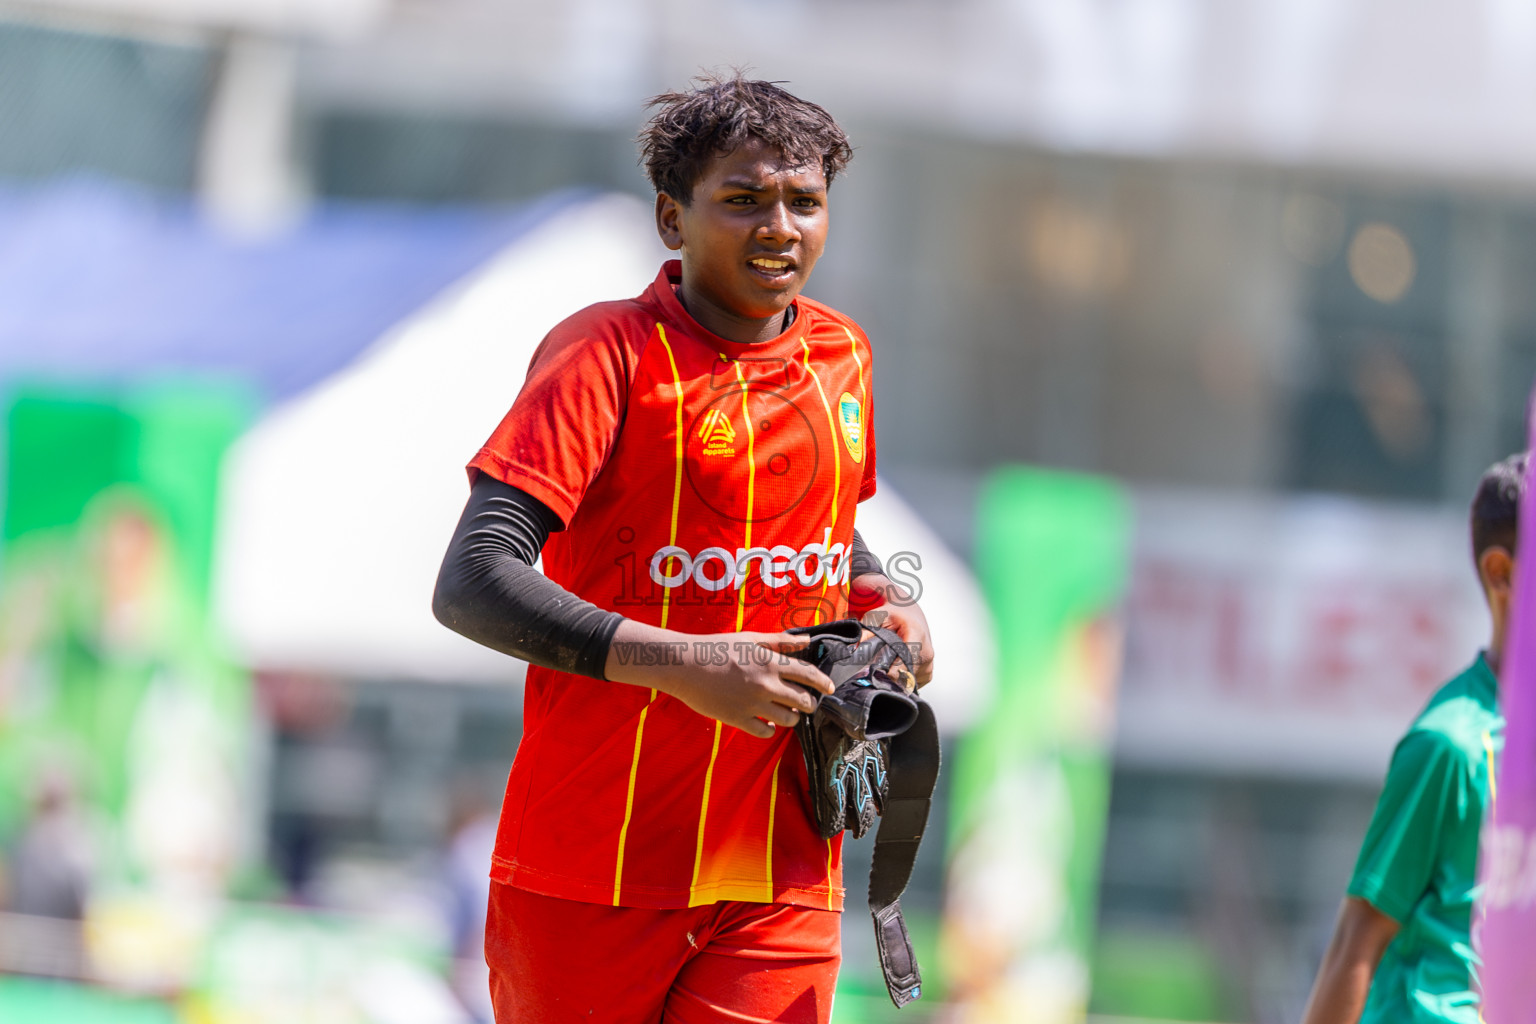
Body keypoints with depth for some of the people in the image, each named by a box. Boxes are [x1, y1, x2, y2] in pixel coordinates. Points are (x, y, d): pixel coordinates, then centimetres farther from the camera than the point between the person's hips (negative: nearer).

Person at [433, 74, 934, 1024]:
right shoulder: (611, 353, -10)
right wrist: (678, 663, -28)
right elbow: (470, 586, -19)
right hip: (591, 873, -4)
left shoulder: (843, 358, 11)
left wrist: (883, 603, 7)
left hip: (781, 878, 4)